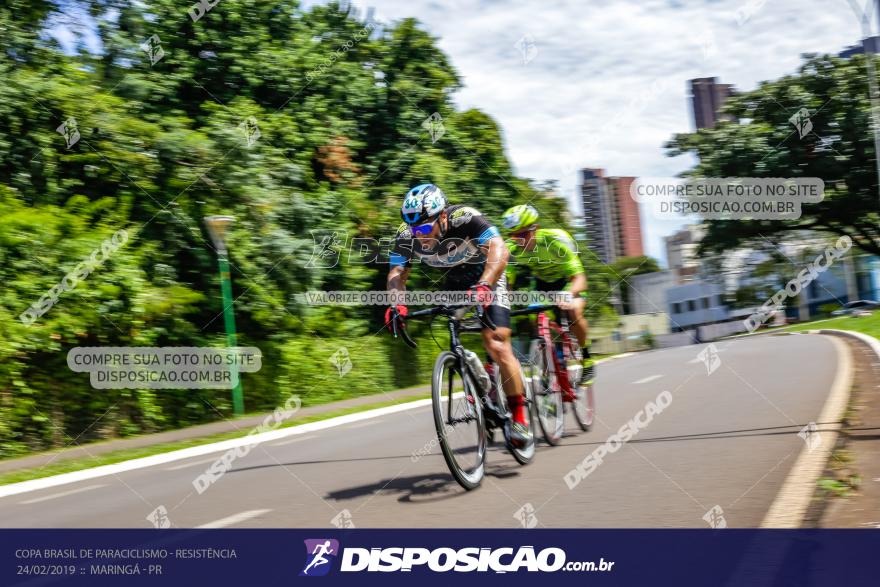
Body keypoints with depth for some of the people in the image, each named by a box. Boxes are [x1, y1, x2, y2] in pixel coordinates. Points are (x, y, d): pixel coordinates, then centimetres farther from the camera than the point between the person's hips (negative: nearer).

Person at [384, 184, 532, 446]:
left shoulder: (465, 218, -35)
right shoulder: (406, 235, -22)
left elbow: (499, 250, -45)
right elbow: (397, 273, -21)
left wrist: (483, 286, -61)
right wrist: (396, 303, -42)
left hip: (487, 279, -5)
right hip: (455, 284, 5)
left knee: (497, 346, -16)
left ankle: (519, 415, -5)